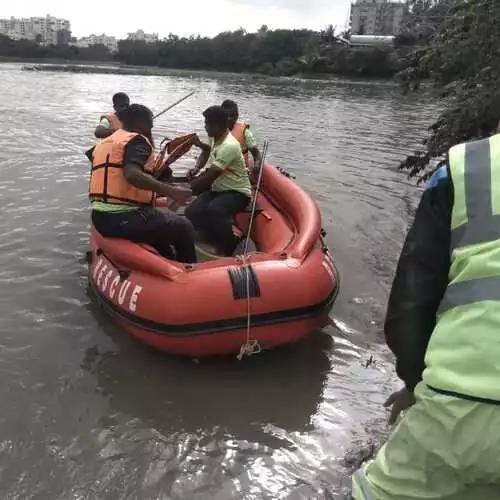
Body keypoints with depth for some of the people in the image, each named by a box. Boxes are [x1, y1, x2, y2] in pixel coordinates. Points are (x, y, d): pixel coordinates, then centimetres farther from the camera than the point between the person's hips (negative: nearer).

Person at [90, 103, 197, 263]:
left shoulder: (103, 144, 18)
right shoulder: (137, 140, -9)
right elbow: (132, 174, -28)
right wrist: (171, 191, -30)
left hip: (100, 218, 9)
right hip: (125, 219, -9)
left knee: (161, 223, 32)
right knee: (184, 227, 6)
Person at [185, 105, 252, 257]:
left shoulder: (229, 146, -25)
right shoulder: (217, 138, 3)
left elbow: (210, 177, -27)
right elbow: (208, 151, 27)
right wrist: (196, 169, 8)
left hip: (237, 193, -9)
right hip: (218, 189, 9)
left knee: (212, 211, -38)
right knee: (192, 212, -14)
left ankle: (230, 246, -12)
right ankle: (219, 242, 5)